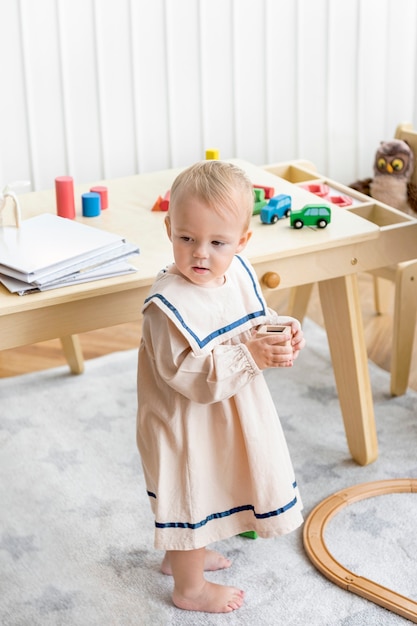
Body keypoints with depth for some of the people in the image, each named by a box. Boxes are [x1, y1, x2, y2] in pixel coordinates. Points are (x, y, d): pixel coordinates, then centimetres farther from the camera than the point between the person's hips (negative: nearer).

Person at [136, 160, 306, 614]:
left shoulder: (238, 273, -8)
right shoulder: (168, 302, -32)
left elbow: (255, 322, 8)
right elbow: (188, 374, -34)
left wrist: (280, 332, -14)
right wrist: (249, 356, -39)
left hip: (228, 415, 8)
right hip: (187, 424, -8)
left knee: (208, 488, 28)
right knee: (190, 499, 11)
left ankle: (181, 554, 54)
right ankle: (189, 588, 35)